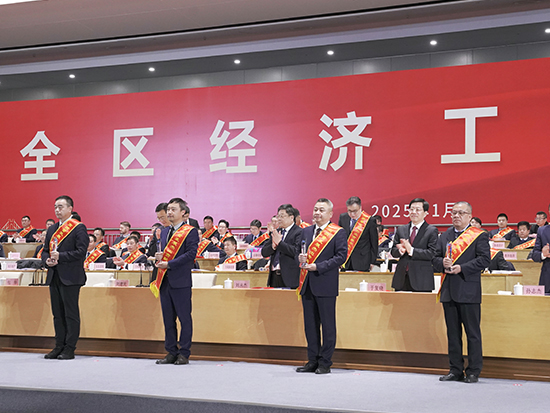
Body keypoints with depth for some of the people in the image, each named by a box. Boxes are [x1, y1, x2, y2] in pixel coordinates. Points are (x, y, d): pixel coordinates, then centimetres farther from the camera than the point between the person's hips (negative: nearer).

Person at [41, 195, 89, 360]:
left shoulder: (78, 228, -5)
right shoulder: (52, 229, 17)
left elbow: (81, 251, -14)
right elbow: (45, 250, 19)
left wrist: (60, 257, -18)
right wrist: (47, 260, -3)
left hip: (70, 278, -7)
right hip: (54, 277, 7)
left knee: (71, 314, -2)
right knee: (58, 314, 11)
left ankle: (69, 349, 2)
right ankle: (59, 346, 18)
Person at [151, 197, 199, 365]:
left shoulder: (190, 232, -5)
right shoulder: (164, 231, 17)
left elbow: (191, 254, -14)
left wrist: (169, 264, -18)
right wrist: (160, 256, 1)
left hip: (180, 281, -7)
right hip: (165, 280, 7)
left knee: (184, 318, -1)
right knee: (168, 318, 10)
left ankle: (184, 353, 6)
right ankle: (171, 352, 17)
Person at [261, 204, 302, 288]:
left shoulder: (299, 232, -3)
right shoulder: (276, 232, 17)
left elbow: (296, 252, -17)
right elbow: (264, 253, 12)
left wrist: (279, 243, -16)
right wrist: (273, 246, -9)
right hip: (274, 276, 6)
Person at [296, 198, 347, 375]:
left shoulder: (338, 233, -3)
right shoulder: (306, 231, 16)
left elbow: (341, 256, -10)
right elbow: (299, 252, 22)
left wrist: (318, 266, -16)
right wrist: (300, 258, -3)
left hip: (325, 285, -6)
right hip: (307, 285, 6)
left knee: (327, 325, 0)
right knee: (310, 325, 10)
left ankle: (325, 362, 7)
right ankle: (313, 360, 19)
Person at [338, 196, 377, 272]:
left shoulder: (369, 221, -8)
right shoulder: (343, 218, 3)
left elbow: (374, 244, 0)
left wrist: (372, 262, 0)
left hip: (362, 263, -3)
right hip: (345, 261, 3)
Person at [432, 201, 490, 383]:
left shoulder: (479, 236, -1)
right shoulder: (445, 236, 16)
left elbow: (484, 259, -10)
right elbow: (435, 259, 16)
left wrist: (462, 268, -17)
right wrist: (442, 263, -6)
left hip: (468, 291, -5)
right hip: (448, 291, 5)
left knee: (472, 333, 0)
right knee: (452, 332, 10)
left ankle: (473, 371, 8)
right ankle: (455, 370, 17)